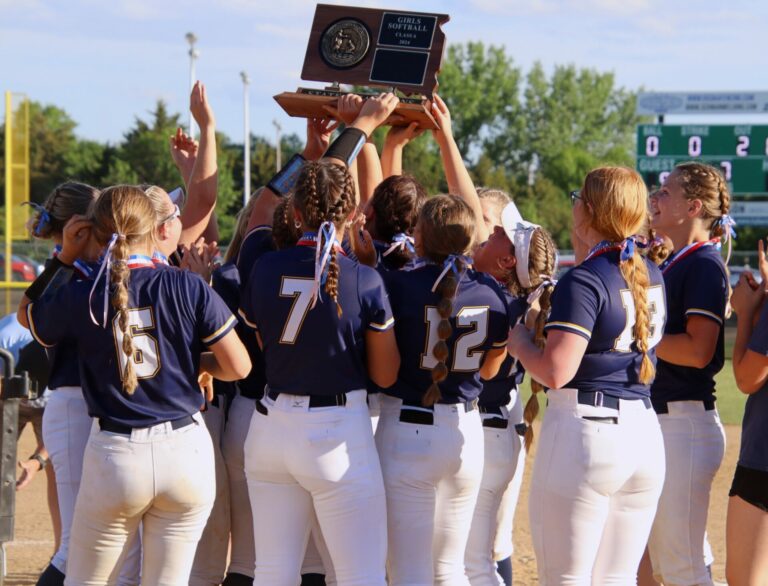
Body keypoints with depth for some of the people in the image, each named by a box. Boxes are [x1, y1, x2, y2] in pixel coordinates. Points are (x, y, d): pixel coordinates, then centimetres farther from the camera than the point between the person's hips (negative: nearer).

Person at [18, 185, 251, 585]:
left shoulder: (78, 298, -4)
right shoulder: (188, 287, -6)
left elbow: (26, 313, 19)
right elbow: (239, 367, -4)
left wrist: (64, 255, 16)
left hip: (114, 456, -1)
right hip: (186, 449, 1)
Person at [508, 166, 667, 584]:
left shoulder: (582, 281, -12)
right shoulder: (651, 276, 10)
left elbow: (555, 372, -20)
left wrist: (519, 342, -1)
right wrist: (584, 252, 28)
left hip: (584, 429, -7)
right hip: (644, 433, 7)